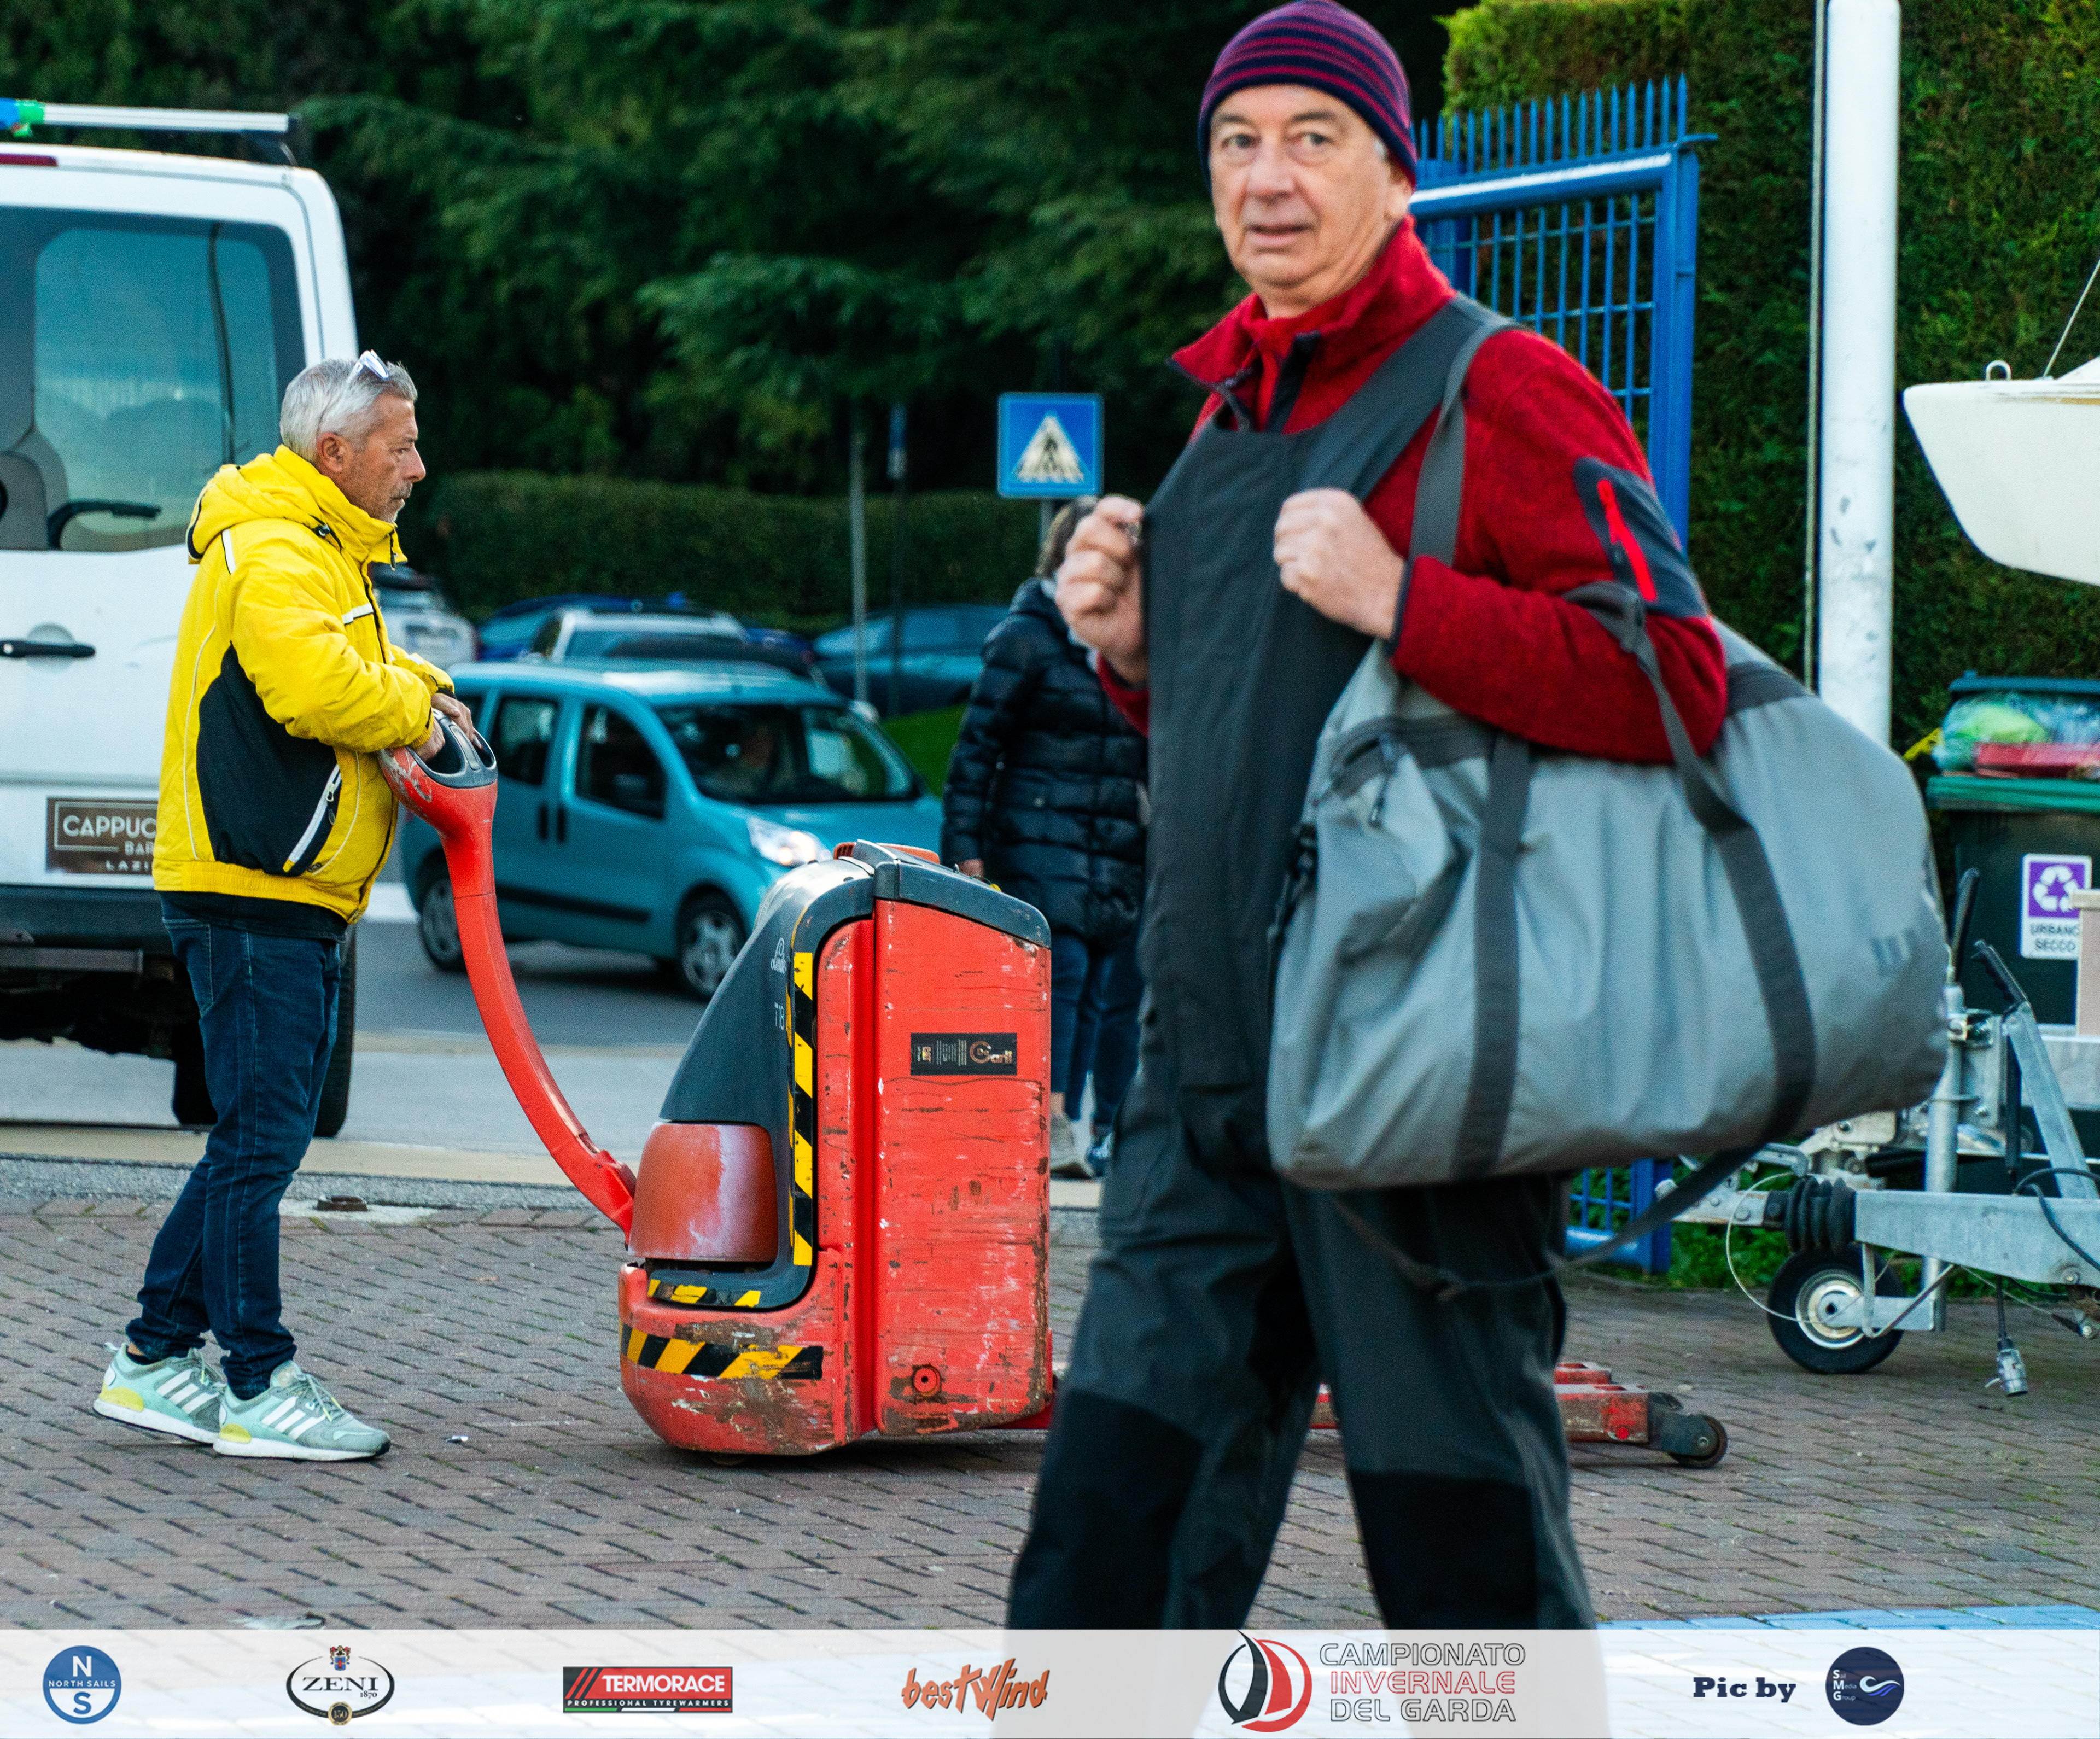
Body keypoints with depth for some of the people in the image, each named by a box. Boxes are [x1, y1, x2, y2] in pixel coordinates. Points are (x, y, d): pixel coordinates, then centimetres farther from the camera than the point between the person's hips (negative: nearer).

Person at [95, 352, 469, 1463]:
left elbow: (357, 675, 30)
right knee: (261, 1137, -7)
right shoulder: (275, 555, -15)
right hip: (253, 894, -11)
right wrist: (415, 709, -12)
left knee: (259, 1138, 13)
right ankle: (258, 1389, -5)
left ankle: (155, 1361, 18)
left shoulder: (322, 553, 21)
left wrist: (415, 691, 8)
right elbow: (316, 689, -29)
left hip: (293, 902, 11)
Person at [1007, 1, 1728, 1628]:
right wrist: (1134, 649, 9)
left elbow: (1677, 684, -19)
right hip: (1210, 1067, 8)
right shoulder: (1234, 409, 18)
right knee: (1109, 1537, 6)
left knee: (1466, 1549, -2)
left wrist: (1398, 599, -22)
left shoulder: (1497, 393, -8)